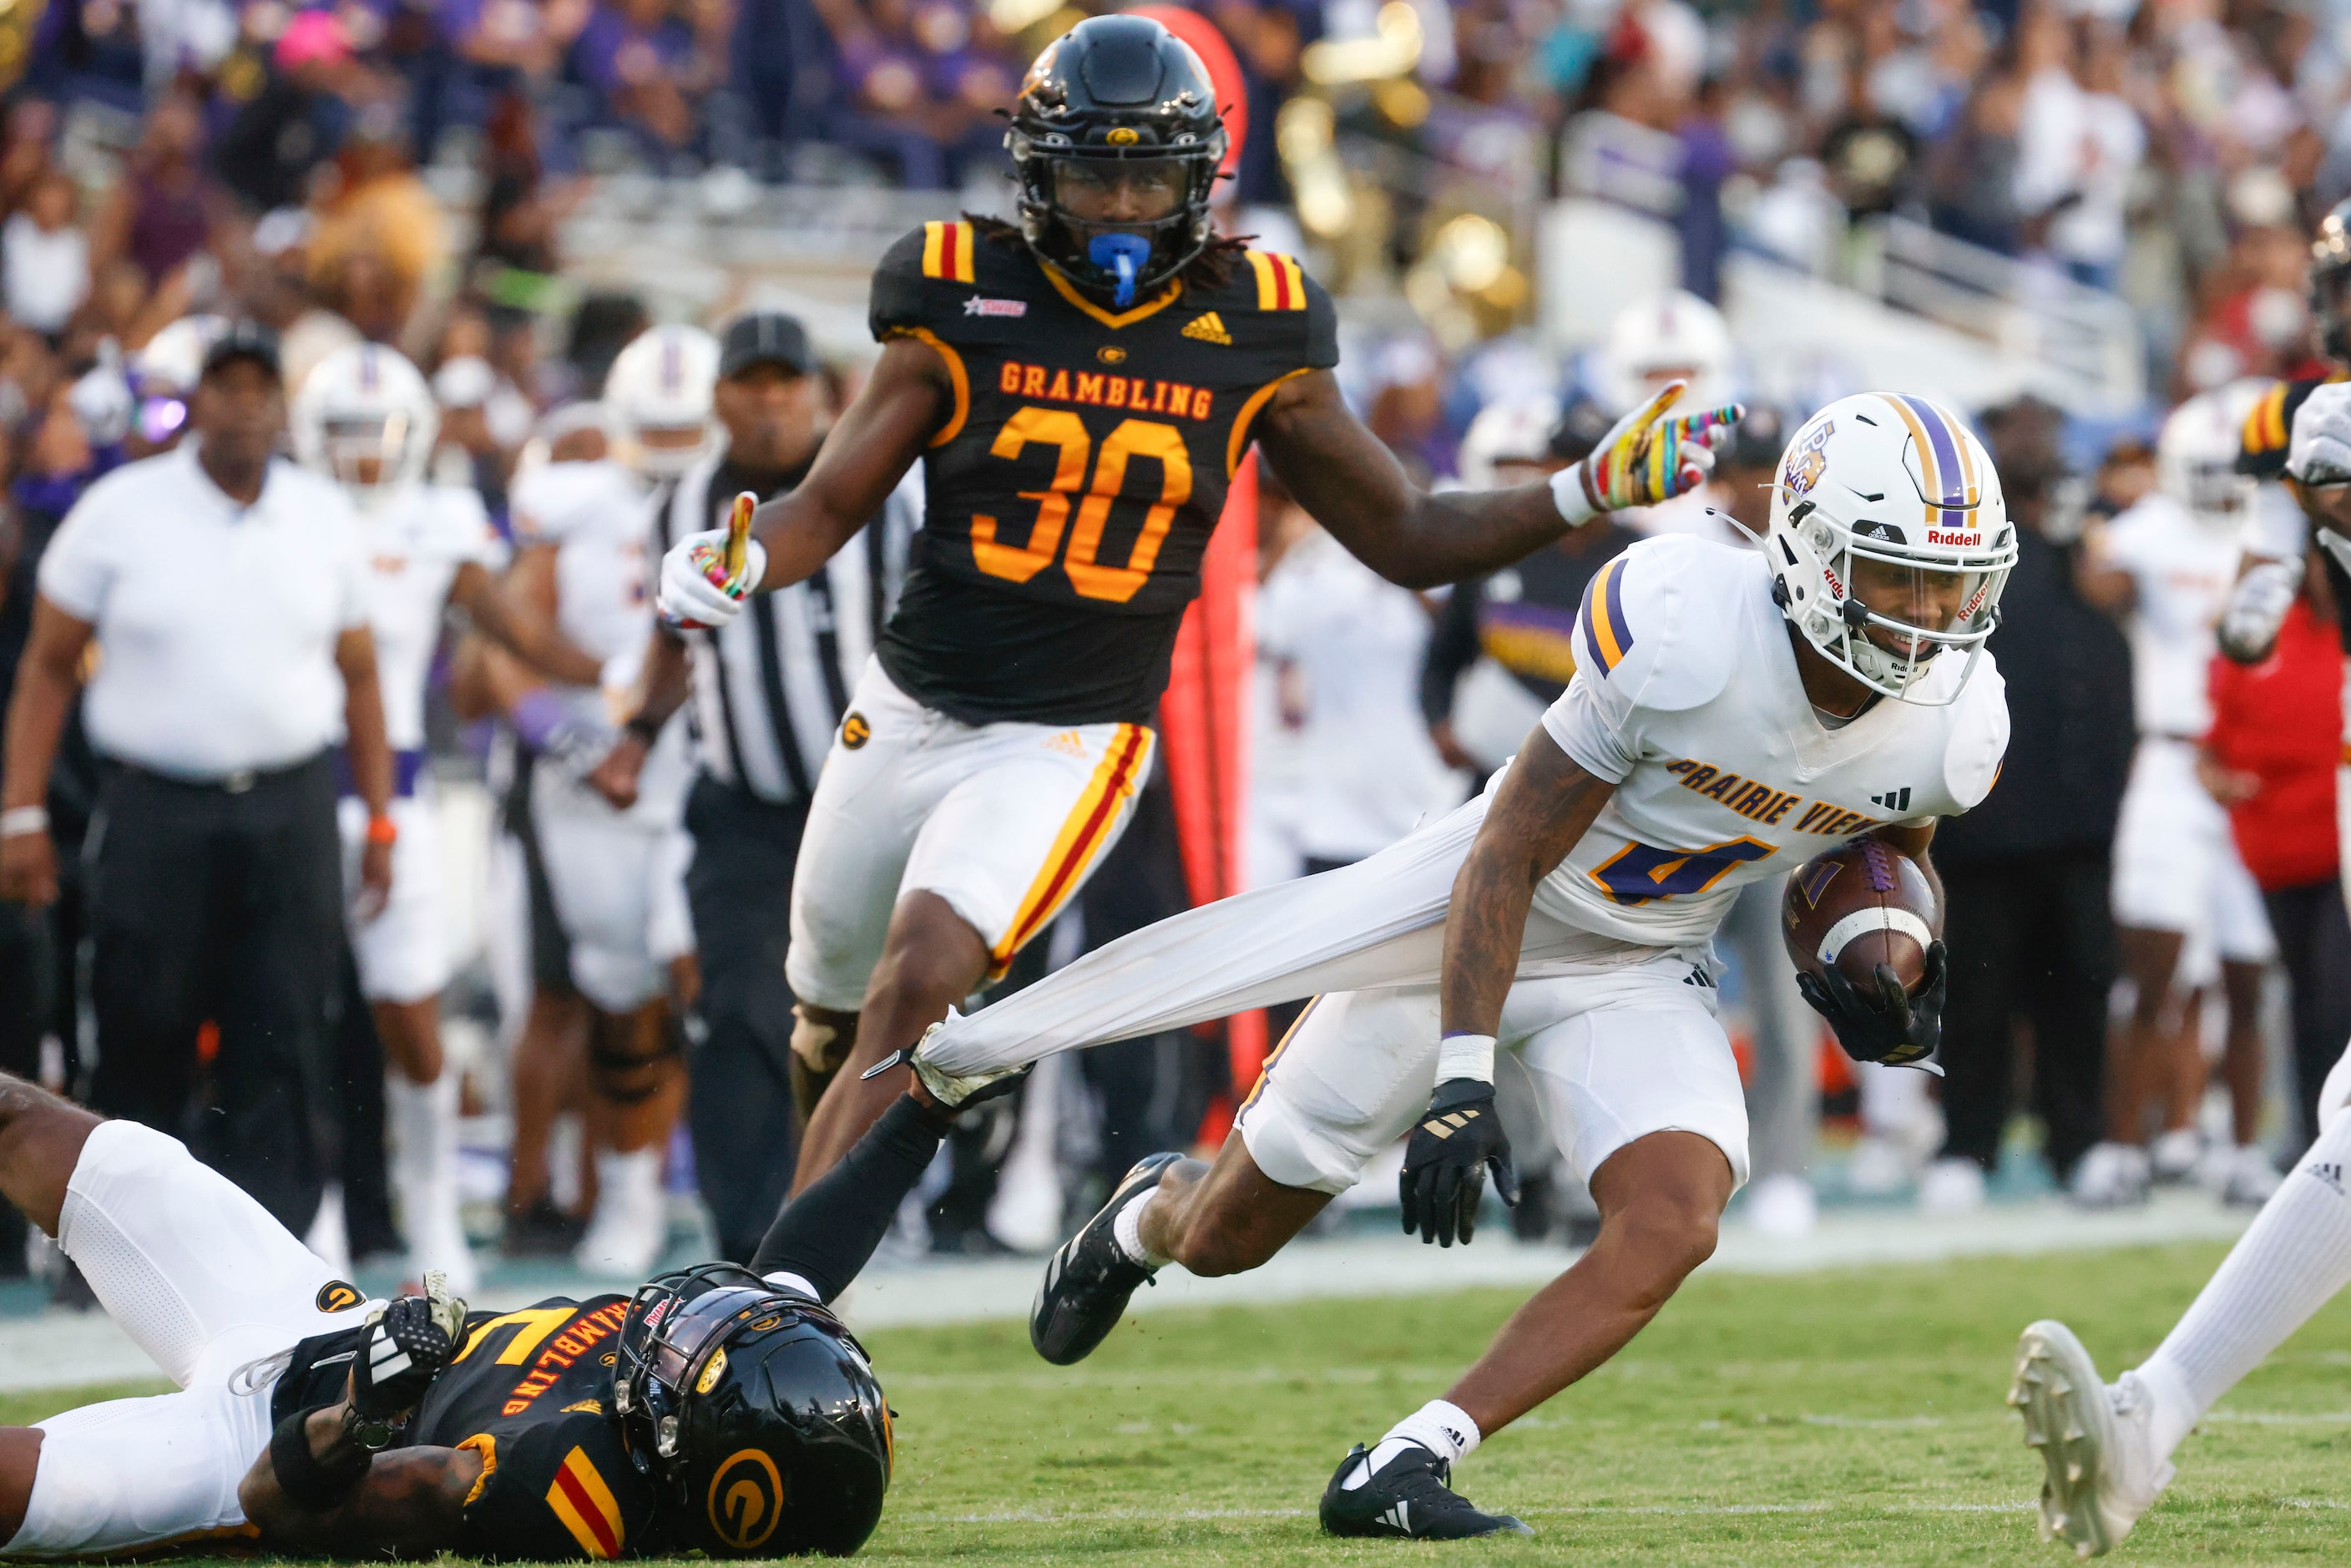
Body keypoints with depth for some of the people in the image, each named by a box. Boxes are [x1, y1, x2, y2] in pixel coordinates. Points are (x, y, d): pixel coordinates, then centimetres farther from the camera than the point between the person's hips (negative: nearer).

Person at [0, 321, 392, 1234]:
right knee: (142, 1039, 0)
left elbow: (358, 676, 16)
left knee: (281, 1044, -5)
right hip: (158, 807, -2)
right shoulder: (122, 512, 0)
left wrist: (380, 818, 11)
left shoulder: (323, 519, 8)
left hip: (291, 810, 2)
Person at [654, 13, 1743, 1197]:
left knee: (915, 994, -22)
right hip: (911, 710, 2)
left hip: (1071, 743, -2)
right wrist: (734, 559, -23)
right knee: (834, 1005, 17)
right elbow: (827, 509, -1)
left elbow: (1407, 540, 6)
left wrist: (1589, 494, -6)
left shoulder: (1251, 336, -3)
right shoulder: (963, 307, -5)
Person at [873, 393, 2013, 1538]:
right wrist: (1462, 1082, -31)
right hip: (1480, 915, -4)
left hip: (1641, 973, 4)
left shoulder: (1952, 723, -16)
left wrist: (1895, 964, -10)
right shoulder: (1685, 630, -32)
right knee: (1226, 1239, 4)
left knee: (1674, 1226, -25)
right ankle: (1153, 1212, 45)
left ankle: (1395, 1476, -20)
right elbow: (1508, 855, -25)